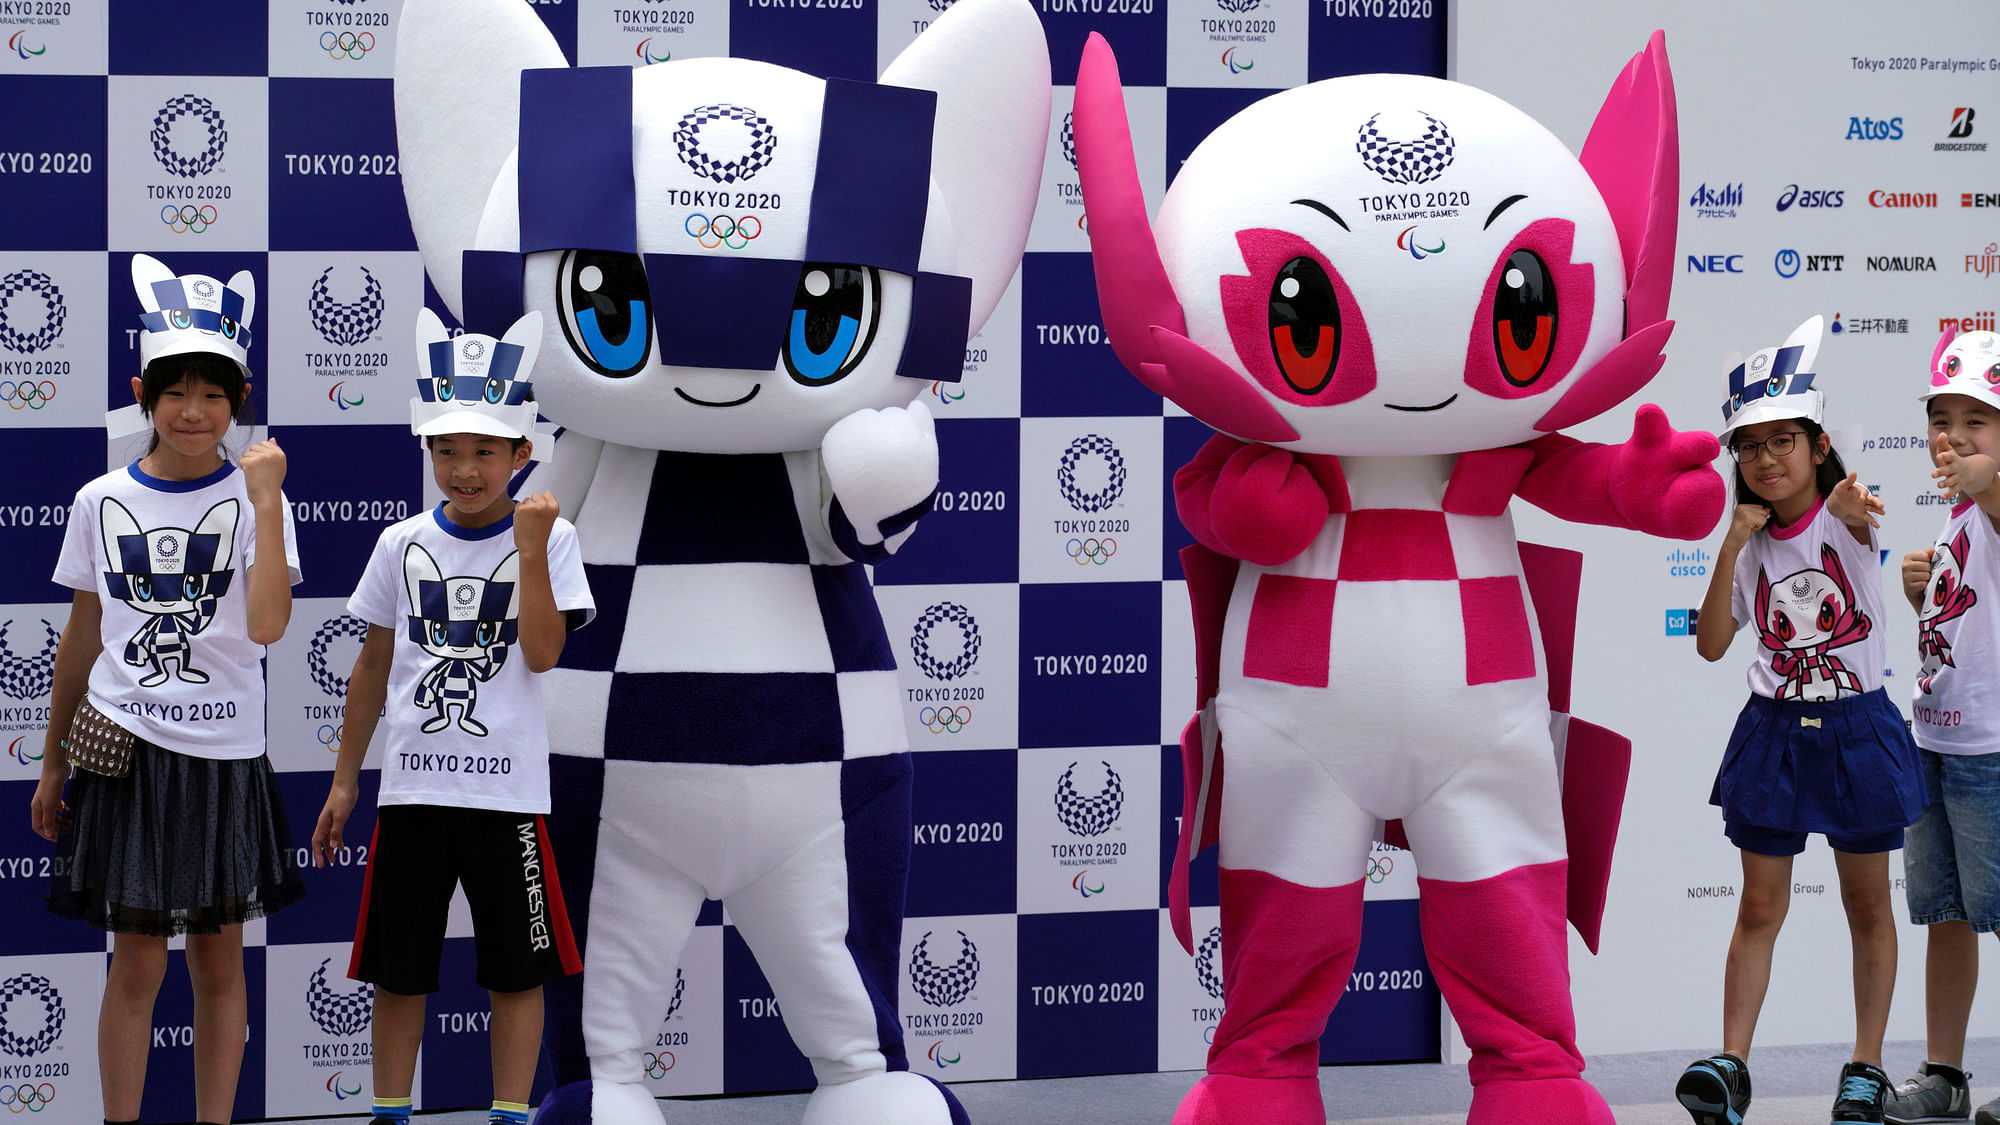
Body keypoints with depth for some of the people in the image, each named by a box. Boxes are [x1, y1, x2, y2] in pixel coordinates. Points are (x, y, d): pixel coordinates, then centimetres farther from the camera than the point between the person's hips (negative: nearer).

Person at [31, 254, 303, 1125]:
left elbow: (267, 624, -18)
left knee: (219, 960, 6)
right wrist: (53, 761, 14)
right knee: (138, 962, 0)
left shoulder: (254, 499, -2)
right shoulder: (101, 503, 4)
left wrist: (264, 500, -20)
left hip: (223, 757, -1)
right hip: (124, 750, 1)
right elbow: (81, 639, 12)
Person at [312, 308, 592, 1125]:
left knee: (518, 967, 4)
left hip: (507, 789, -2)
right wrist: (344, 780, 12)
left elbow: (542, 654, -13)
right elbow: (372, 667, 12)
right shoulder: (403, 544, 5)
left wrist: (530, 546, -19)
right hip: (412, 784, 2)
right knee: (398, 967, 8)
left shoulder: (548, 536, -1)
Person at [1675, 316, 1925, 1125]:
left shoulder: (1845, 517, -8)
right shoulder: (1750, 542, 1)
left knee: (1867, 906, 7)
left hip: (1856, 730, -2)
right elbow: (1711, 645, -7)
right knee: (1759, 909, 3)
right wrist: (1731, 545, -15)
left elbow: (1860, 519, -32)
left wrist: (1850, 509, -54)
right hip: (1775, 732, 2)